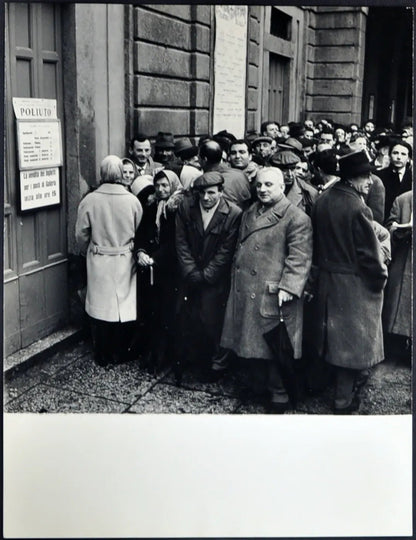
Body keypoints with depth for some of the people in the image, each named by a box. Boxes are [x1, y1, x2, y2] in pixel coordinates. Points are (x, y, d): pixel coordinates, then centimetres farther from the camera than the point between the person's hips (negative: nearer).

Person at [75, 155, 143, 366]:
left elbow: (81, 234, -3)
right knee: (124, 307, 11)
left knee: (101, 307, 9)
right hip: (125, 261, 0)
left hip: (99, 261, 0)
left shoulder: (89, 200, -10)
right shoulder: (133, 201, -9)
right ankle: (120, 354, 21)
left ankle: (103, 356, 19)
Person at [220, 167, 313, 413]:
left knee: (273, 345, 1)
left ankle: (279, 395, 17)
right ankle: (259, 384, 32)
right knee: (250, 341, 14)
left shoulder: (296, 218, -9)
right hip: (244, 292, 7)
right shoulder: (249, 214, 16)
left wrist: (288, 287, -23)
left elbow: (299, 257, -15)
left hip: (272, 295, -7)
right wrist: (235, 280, 19)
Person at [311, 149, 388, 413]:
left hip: (326, 280, 7)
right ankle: (345, 400, 18)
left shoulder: (321, 201, -1)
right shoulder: (358, 208, -23)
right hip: (354, 284, -7)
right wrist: (381, 278, -3)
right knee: (353, 340, 7)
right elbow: (371, 253, -19)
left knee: (335, 336, 21)